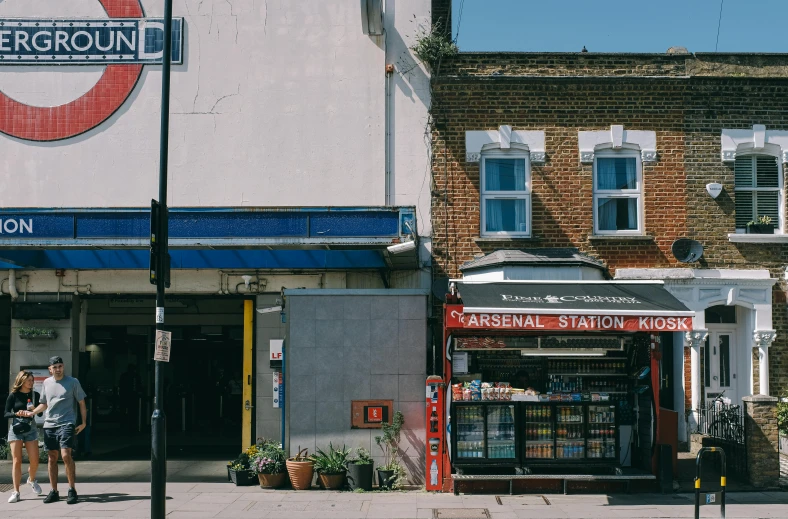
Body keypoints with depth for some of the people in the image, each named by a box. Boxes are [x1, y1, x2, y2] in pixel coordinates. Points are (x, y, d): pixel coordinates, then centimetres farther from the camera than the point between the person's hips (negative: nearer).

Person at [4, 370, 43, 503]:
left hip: (31, 428, 2)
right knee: (17, 461, -6)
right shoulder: (13, 395, 0)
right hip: (16, 428, -2)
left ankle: (31, 479, 31)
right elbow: (6, 414, -2)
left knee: (34, 461, -1)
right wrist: (17, 414, -20)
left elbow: (40, 413, 8)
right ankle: (16, 492, -3)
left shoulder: (35, 395, 6)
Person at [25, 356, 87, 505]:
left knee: (66, 455, -17)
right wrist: (32, 413, 8)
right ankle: (54, 492, 15)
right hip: (49, 424, 5)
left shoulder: (73, 382, -1)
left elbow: (81, 403, 3)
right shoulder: (47, 383, 12)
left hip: (66, 424, -5)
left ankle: (72, 490, -9)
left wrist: (83, 423, -3)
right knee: (52, 458, 8)